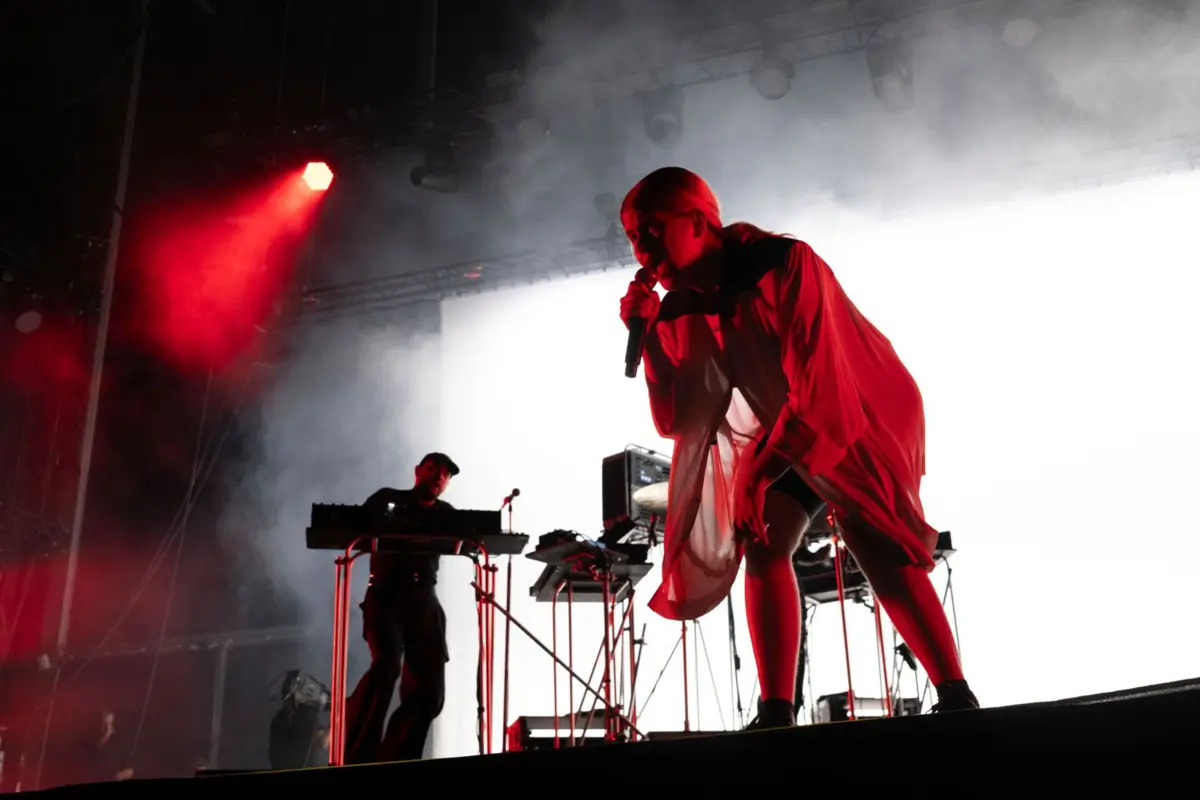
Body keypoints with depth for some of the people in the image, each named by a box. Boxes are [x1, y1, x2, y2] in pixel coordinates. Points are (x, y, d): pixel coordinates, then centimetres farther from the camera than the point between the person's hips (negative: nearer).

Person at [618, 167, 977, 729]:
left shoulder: (786, 265, -26)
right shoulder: (682, 311, -8)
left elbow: (820, 383, -29)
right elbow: (678, 422, -14)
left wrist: (759, 467, -25)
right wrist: (649, 336, -24)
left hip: (863, 424, -6)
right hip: (783, 438, 6)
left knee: (880, 552, -22)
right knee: (762, 545, -9)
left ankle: (956, 698, -18)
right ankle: (776, 713, -9)